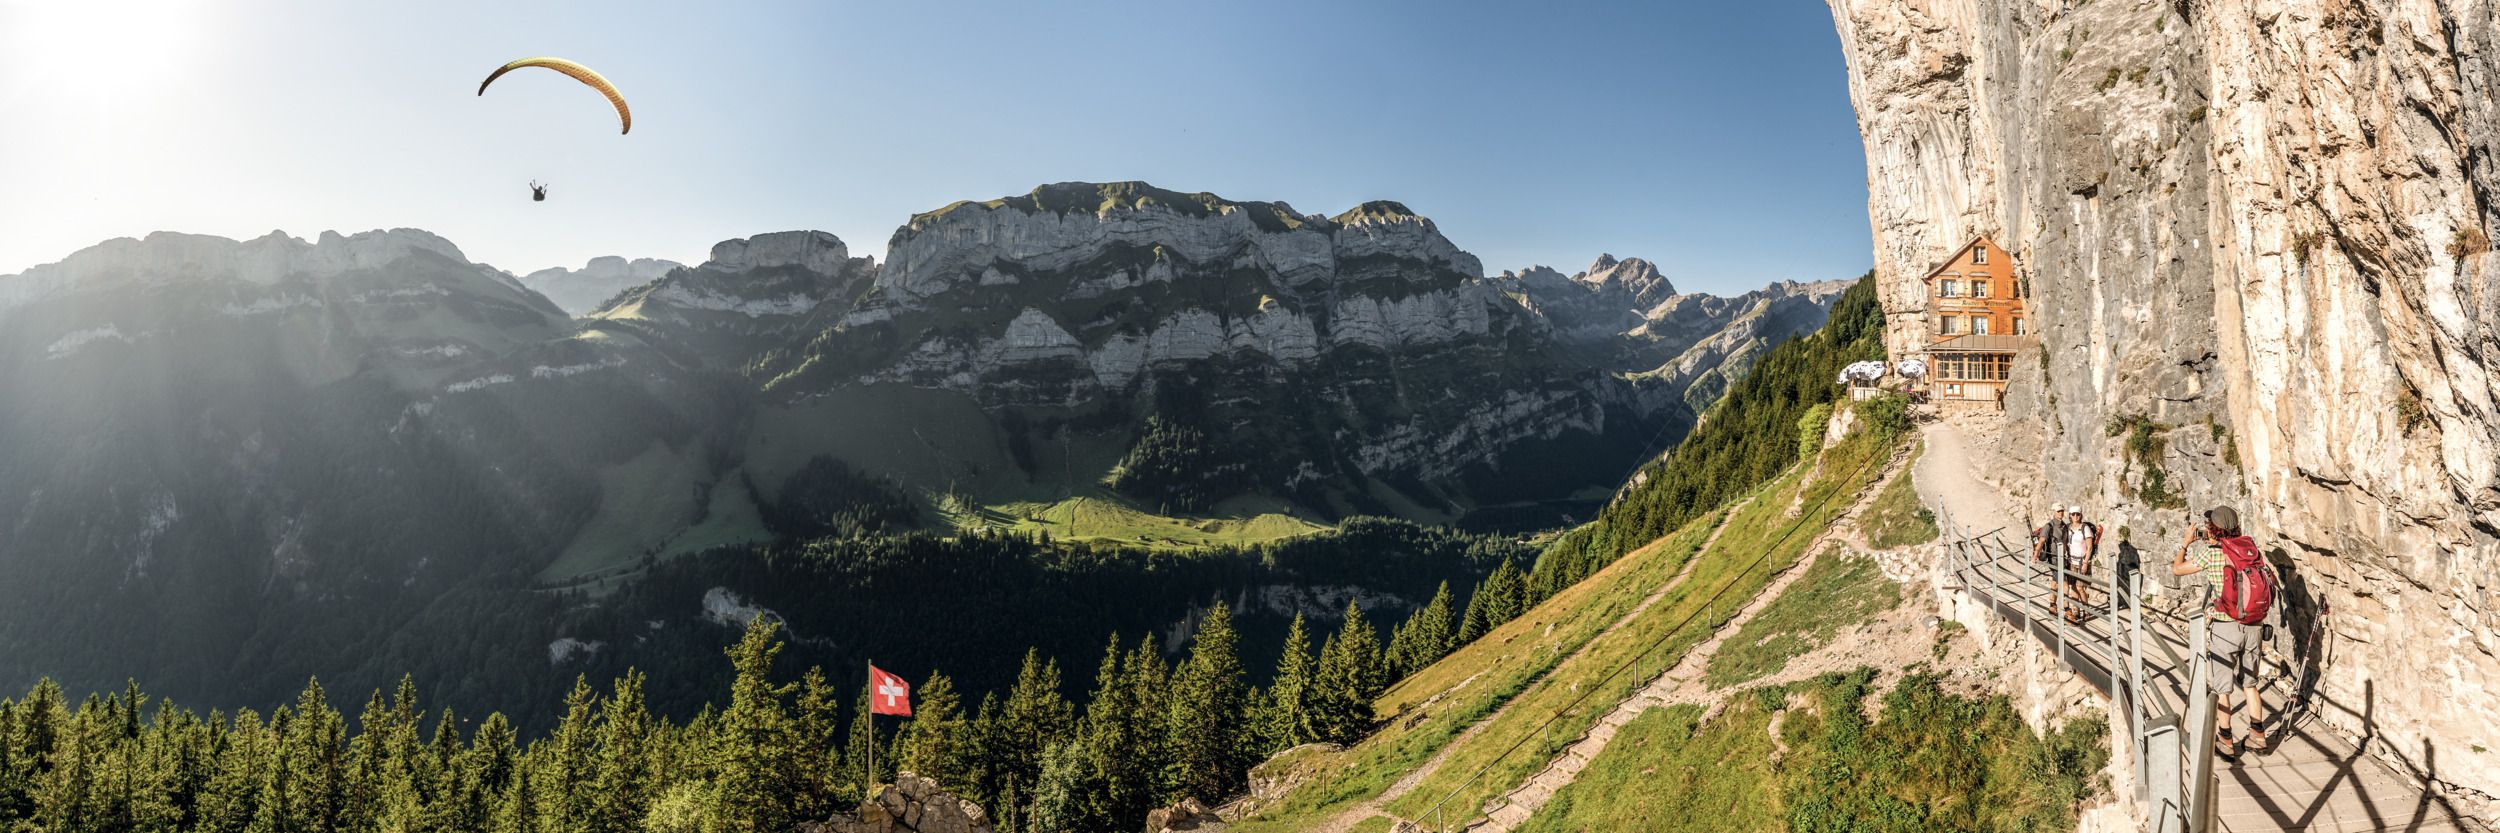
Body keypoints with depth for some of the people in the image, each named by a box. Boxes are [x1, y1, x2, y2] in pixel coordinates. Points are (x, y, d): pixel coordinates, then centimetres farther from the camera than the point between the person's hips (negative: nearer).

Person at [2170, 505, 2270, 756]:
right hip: (2253, 626, 5)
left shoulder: (2211, 553, -14)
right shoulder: (2251, 548, 1)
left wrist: (2187, 542, 11)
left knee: (2222, 687, 7)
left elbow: (2177, 569, -2)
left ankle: (2225, 741, 13)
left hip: (2225, 628, -5)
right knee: (2249, 683, 20)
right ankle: (2257, 735, 25)